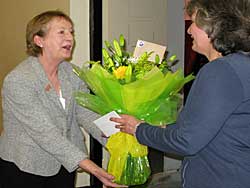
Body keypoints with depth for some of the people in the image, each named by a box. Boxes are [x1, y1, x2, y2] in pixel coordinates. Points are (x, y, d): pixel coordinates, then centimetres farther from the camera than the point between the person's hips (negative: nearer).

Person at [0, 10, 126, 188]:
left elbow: (87, 114, -7)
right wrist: (92, 168, -34)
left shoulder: (72, 73, 1)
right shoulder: (17, 80, -21)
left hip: (65, 164, 6)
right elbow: (45, 133, -27)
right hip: (24, 168, -6)